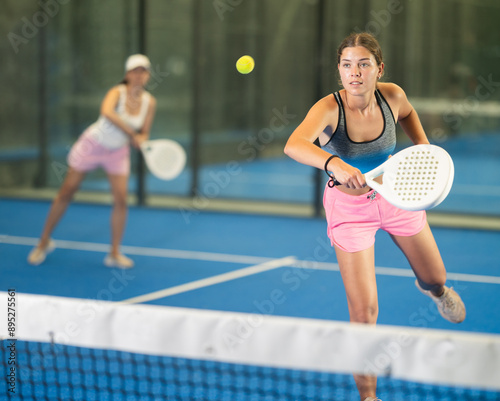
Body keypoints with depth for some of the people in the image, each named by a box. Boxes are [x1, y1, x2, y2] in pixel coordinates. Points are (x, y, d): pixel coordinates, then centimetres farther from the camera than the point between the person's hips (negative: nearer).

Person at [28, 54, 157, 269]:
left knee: (120, 200, -7)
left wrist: (141, 139, -23)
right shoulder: (117, 92, -25)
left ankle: (114, 254, 6)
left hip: (118, 152, 4)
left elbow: (144, 133, 0)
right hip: (93, 144, -4)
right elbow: (107, 111, -47)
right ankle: (44, 242, 21)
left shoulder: (149, 102, -9)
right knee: (66, 193, 4)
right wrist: (131, 133, -49)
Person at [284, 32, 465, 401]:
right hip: (349, 207, -4)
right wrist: (333, 163, -68)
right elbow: (294, 145, -52)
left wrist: (424, 147, -2)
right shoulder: (329, 109, -31)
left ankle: (434, 289, 63)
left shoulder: (392, 95, -18)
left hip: (397, 194, 4)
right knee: (364, 312, -10)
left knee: (435, 277, 23)